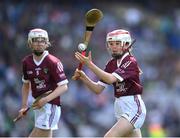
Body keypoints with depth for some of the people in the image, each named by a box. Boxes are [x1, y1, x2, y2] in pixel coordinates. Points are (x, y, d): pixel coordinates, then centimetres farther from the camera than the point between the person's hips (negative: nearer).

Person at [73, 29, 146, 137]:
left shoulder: (131, 62, -13)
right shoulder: (112, 64, 10)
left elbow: (111, 79, -27)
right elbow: (98, 89, 9)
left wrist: (89, 64, -29)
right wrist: (83, 77, -6)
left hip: (133, 108, -9)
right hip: (121, 108, 9)